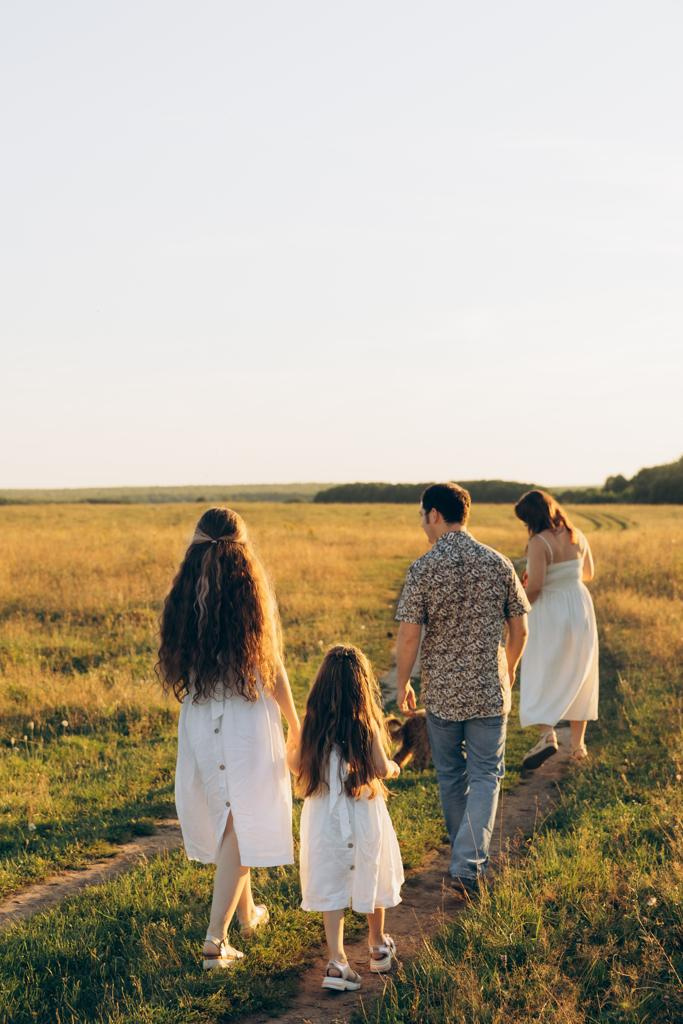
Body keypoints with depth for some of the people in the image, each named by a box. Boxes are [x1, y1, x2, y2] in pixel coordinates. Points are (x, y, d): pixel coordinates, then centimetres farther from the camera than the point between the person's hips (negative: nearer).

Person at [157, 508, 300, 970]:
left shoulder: (184, 597, 0)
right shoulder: (253, 595, -10)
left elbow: (176, 666, 1)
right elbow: (272, 670, -5)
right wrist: (297, 726, 6)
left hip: (198, 721, 4)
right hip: (248, 721, -4)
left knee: (223, 819, 21)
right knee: (241, 827, 2)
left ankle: (247, 912, 40)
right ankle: (215, 940, -5)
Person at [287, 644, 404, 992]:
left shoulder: (313, 723, -6)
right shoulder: (367, 723, -13)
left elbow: (297, 766, 1)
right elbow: (380, 769, -15)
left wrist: (290, 746, 22)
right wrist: (393, 768, 7)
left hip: (324, 816, 1)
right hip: (364, 813, -1)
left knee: (331, 885, 6)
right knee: (370, 877, 18)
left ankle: (336, 961, -3)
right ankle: (378, 948, 36)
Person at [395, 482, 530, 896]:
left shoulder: (423, 569, -11)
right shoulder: (499, 564, -3)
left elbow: (409, 636, -12)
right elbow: (519, 630, 3)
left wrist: (402, 684, 3)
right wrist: (509, 671, 20)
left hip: (441, 691, -1)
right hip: (490, 690, 1)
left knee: (452, 777, 16)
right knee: (486, 775, 7)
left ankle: (466, 859, 31)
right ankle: (470, 862, -9)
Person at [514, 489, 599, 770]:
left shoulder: (539, 543, -20)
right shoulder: (577, 537, 2)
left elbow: (534, 586, -23)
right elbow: (588, 573, 16)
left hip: (550, 615, -6)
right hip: (581, 609, 6)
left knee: (541, 679, 1)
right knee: (578, 678, 16)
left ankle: (547, 735, -20)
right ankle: (578, 744, 21)